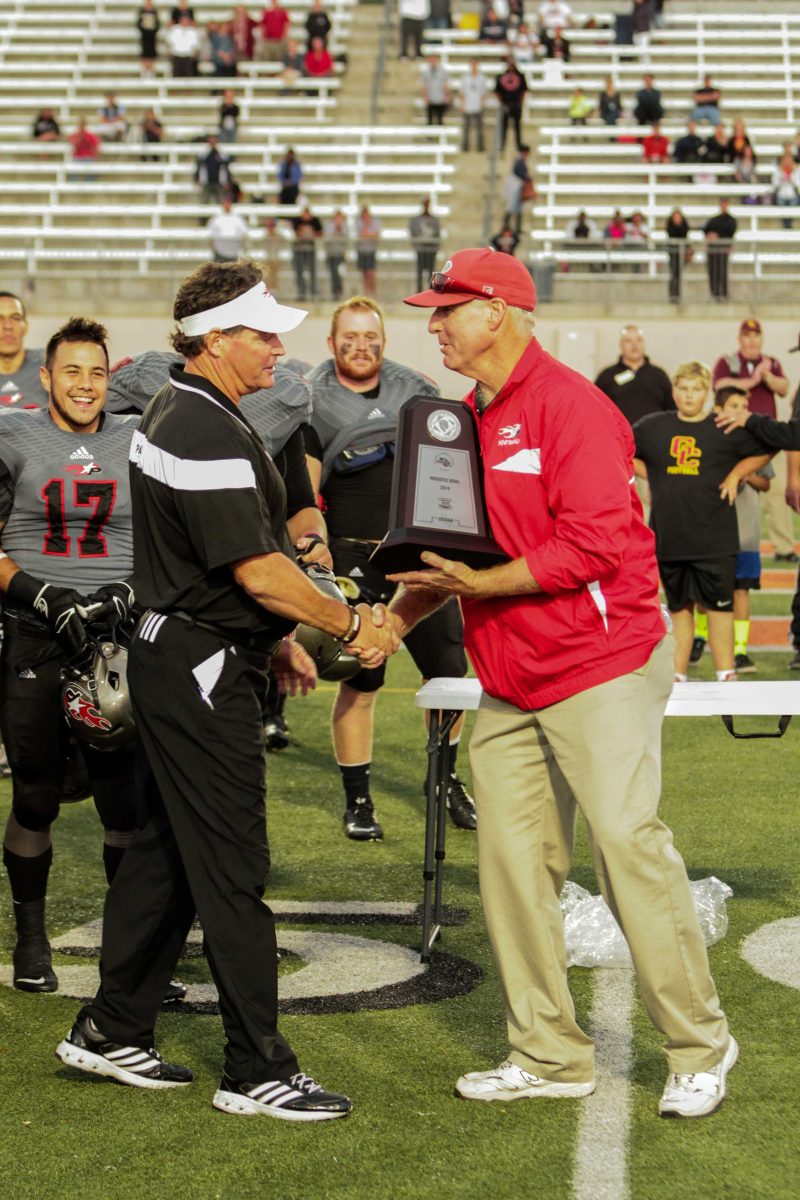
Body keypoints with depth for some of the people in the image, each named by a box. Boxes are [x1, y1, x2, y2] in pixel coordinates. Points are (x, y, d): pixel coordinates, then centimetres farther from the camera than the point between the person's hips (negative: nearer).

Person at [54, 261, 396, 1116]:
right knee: (230, 868, -5)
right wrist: (349, 625, -12)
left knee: (168, 851, 16)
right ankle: (256, 1070, 1)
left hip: (175, 656, 11)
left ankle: (111, 1030, 25)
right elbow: (258, 569, -23)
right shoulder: (205, 433, -20)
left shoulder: (176, 412, 14)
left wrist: (271, 642, 22)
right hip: (201, 669, -11)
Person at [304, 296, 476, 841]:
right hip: (355, 561, -3)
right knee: (360, 682, 1)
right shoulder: (312, 403, 1)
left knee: (449, 669, 2)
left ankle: (447, 779, 22)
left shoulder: (417, 391, 8)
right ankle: (358, 800, 13)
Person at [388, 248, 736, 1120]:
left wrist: (484, 583, -20)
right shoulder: (469, 418, 14)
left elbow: (597, 541, -21)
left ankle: (698, 1046, 8)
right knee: (510, 858, 6)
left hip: (600, 669, -9)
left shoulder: (567, 403, -13)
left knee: (628, 844, -8)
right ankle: (549, 1056, 17)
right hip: (509, 683, 9)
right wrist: (413, 603, 4)